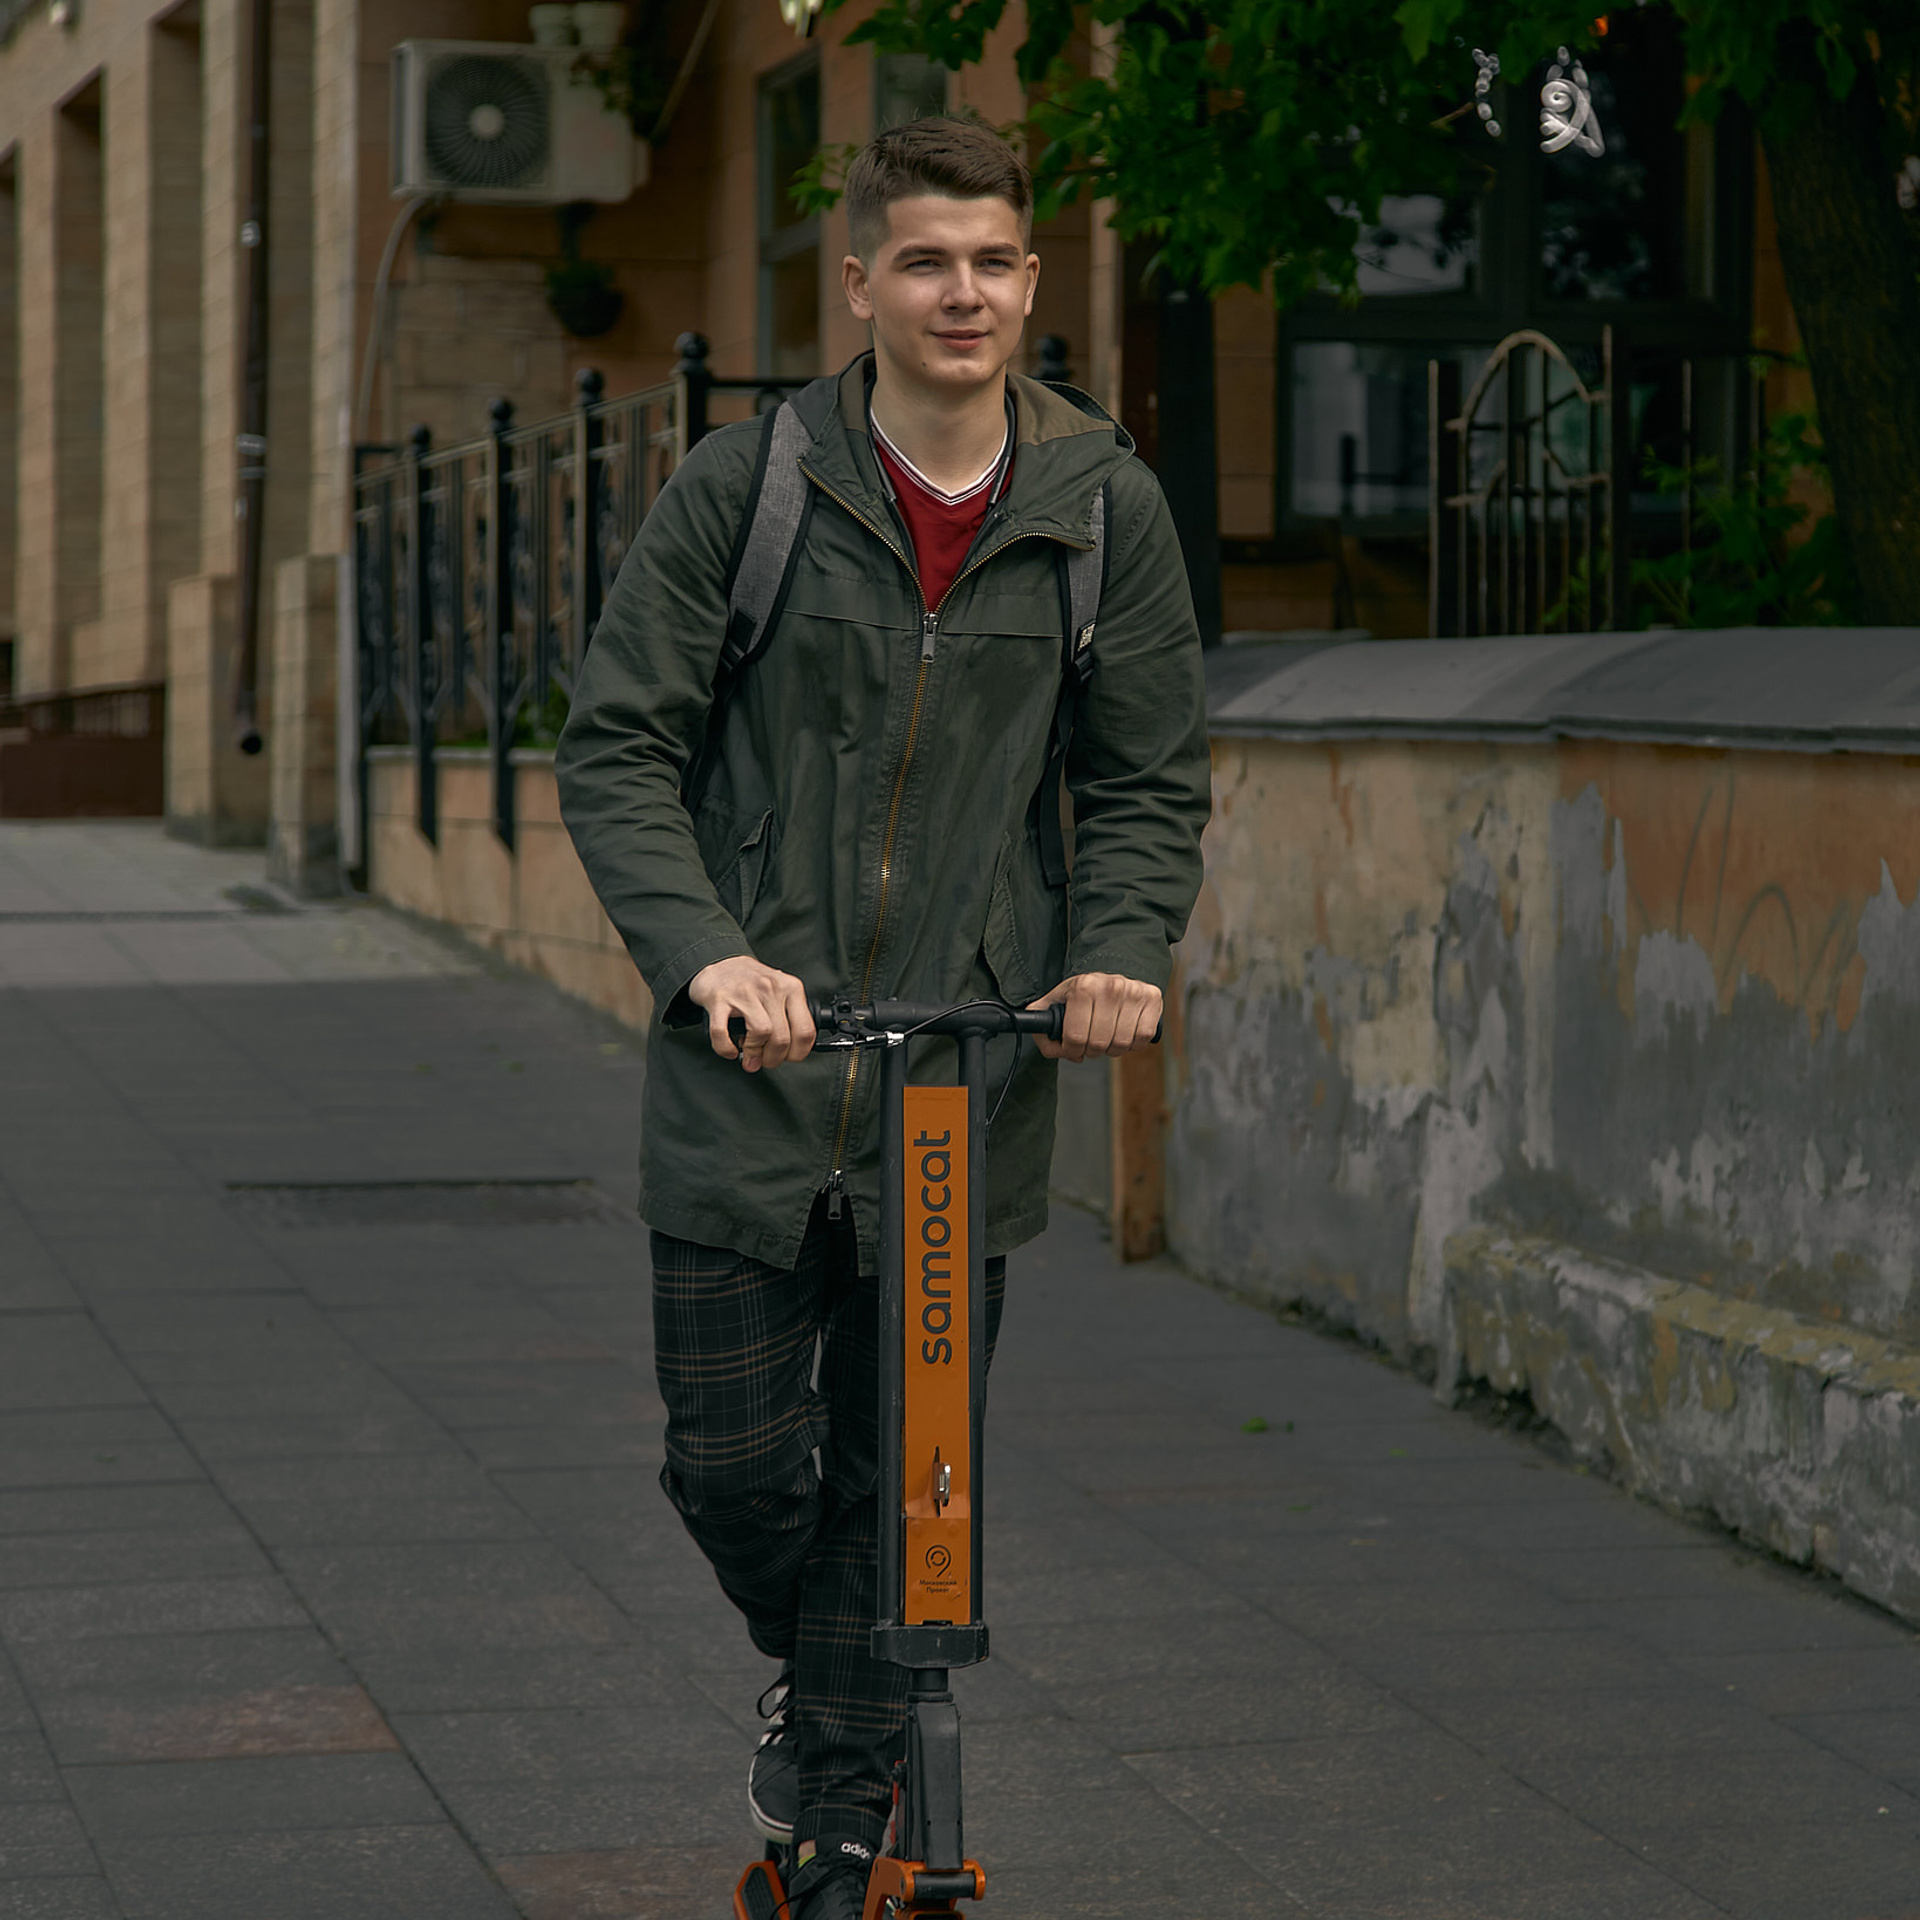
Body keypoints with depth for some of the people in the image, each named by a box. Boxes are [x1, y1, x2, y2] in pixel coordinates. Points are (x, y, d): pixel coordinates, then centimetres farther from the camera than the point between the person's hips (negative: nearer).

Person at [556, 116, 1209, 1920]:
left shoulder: (1106, 510, 1)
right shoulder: (742, 483, -4)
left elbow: (1149, 779, 8)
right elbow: (617, 744, -4)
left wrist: (1118, 953, -11)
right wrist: (703, 953, -19)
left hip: (968, 1075, 1)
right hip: (749, 1056, -1)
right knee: (730, 1461, 2)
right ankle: (814, 1670, 35)